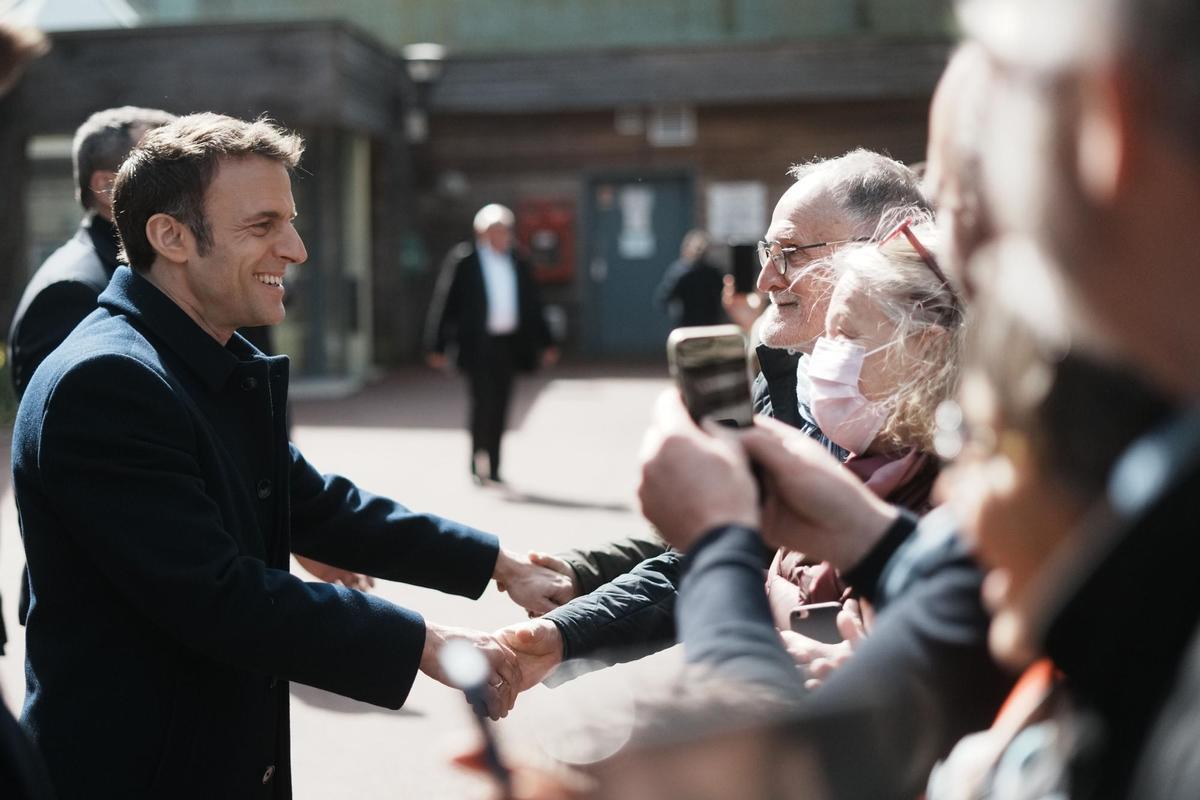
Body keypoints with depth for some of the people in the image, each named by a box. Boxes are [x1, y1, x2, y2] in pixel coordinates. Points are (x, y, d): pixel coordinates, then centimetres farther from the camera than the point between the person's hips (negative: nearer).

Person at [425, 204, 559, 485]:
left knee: (499, 408, 7)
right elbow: (444, 303, -4)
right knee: (483, 401, -11)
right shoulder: (462, 261, -3)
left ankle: (491, 469, 15)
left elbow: (532, 306, 17)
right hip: (477, 344, -5)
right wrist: (437, 347, -8)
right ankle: (478, 464, -1)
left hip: (508, 345, 5)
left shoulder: (517, 263, 12)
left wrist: (545, 343, 14)